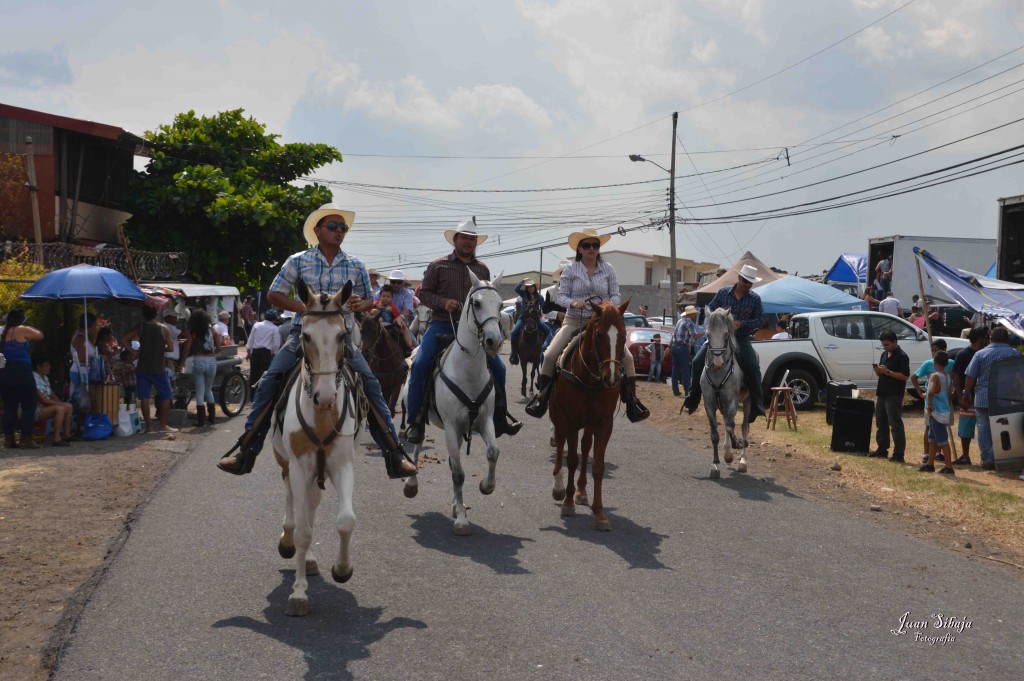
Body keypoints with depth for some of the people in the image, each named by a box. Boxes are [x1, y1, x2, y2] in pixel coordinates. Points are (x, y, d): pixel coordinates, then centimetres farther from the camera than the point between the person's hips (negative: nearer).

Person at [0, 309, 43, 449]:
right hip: (21, 372, -6)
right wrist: (29, 328, 14)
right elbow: (39, 335, 1)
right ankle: (26, 439, -4)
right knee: (28, 406, 0)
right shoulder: (22, 330, -8)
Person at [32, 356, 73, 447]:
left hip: (46, 406, 10)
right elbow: (43, 400, -22)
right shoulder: (35, 379, -17)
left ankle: (66, 435, 0)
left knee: (69, 406, 0)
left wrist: (61, 403, 1)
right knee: (59, 409, -29)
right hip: (36, 410, -10)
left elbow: (52, 396, 19)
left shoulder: (45, 378, 15)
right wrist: (61, 404, -15)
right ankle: (57, 439, -32)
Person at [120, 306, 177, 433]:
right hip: (158, 369, -2)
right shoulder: (163, 329, -3)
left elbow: (123, 339, -6)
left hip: (142, 368, 2)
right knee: (165, 395, 9)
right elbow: (170, 348, 0)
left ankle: (148, 426, 4)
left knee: (144, 397, 4)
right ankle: (163, 425, 5)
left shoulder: (140, 328, 0)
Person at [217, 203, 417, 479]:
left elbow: (369, 301, 18)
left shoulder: (355, 266, 8)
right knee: (270, 380, -17)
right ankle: (246, 448, -9)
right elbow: (274, 295, 3)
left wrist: (360, 304, -8)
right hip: (304, 332, -1)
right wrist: (304, 307, -14)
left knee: (371, 384, -13)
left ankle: (394, 454, -8)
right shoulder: (298, 261, 3)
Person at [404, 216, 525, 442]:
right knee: (420, 365, -21)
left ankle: (500, 415, 14)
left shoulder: (482, 269, 11)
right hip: (442, 325, -3)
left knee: (498, 367, -4)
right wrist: (443, 302, -16)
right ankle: (415, 420, -11)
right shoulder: (438, 266, 2)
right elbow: (424, 293, 1)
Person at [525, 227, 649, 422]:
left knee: (627, 357, -14)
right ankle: (542, 396, 1)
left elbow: (616, 296, 5)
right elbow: (561, 296, -1)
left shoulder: (608, 270, 4)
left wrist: (610, 304, -18)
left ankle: (632, 401, 0)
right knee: (550, 355, -18)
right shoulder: (571, 270, 0)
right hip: (574, 321, -1)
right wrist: (573, 303, -22)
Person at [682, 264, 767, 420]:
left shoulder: (755, 299, -1)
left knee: (753, 367, -21)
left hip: (741, 338, -1)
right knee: (698, 362, -10)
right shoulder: (723, 292, 1)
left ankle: (757, 405, -12)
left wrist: (741, 323, -17)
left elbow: (759, 320, -1)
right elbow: (710, 309, 10)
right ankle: (693, 399, 3)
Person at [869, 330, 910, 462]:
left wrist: (887, 372, -22)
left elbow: (905, 376, -17)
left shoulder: (902, 356, -11)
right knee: (881, 423, 14)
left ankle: (899, 454, -6)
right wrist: (877, 371, -3)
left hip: (894, 395, -9)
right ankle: (882, 450, 23)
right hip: (882, 394, 9)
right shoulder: (884, 355, 14)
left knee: (896, 424, -8)